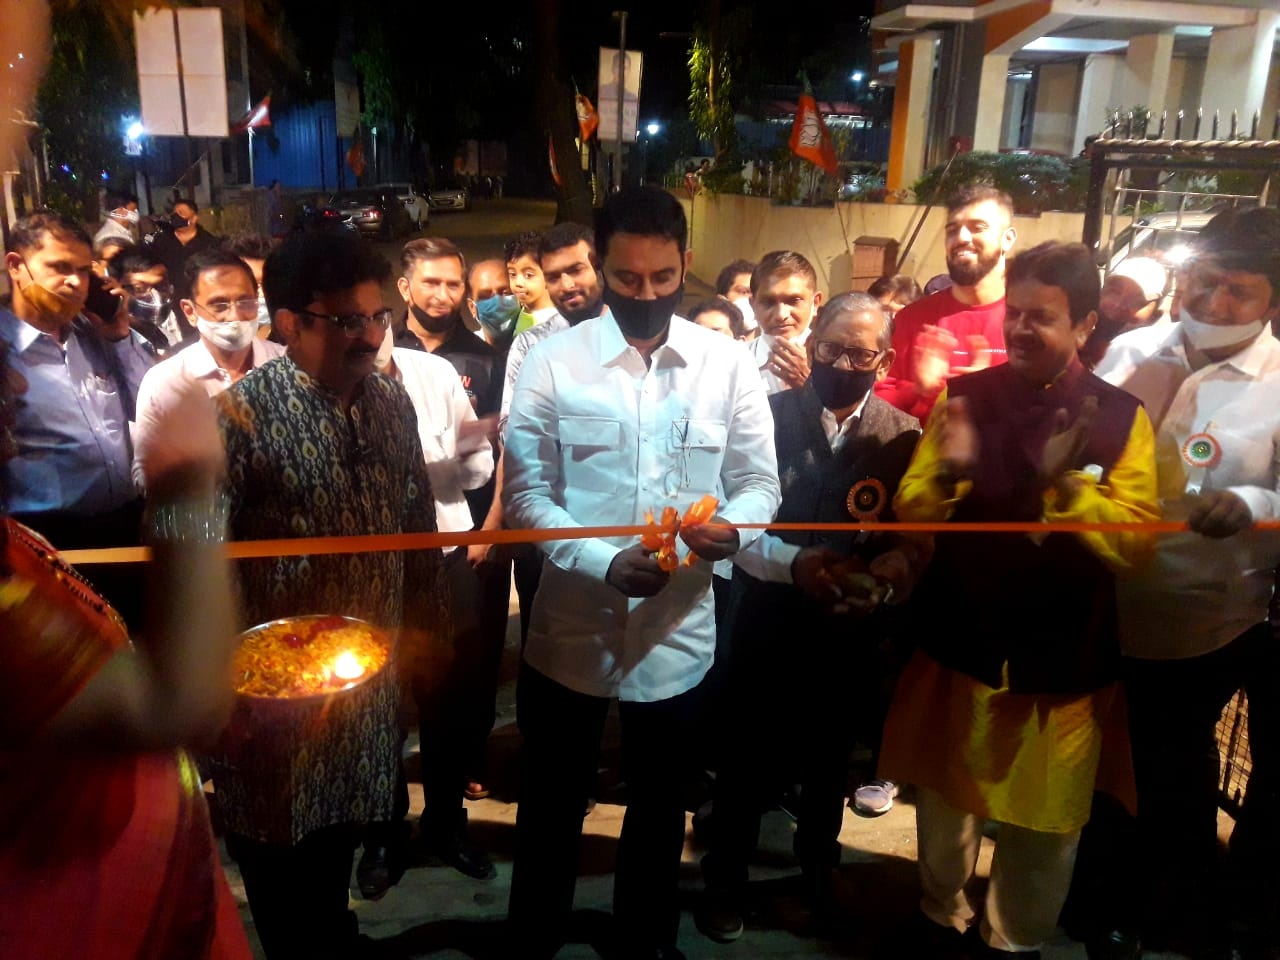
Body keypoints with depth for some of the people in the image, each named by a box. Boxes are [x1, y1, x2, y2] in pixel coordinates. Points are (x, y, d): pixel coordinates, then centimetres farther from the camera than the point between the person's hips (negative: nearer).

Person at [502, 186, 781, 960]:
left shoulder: (728, 365, -3)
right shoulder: (554, 361, -7)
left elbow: (761, 481, -1)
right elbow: (525, 493, -9)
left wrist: (733, 527, -25)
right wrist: (603, 561, -24)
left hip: (680, 628, 1)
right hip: (572, 624, -1)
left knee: (661, 804, 21)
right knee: (553, 803, 18)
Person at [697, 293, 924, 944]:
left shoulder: (904, 437, -5)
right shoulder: (768, 415, -11)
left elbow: (913, 538, -6)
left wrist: (888, 574, -26)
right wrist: (791, 562, -28)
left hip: (848, 629, 2)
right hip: (765, 620, -2)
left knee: (828, 756, 23)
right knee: (748, 755, 11)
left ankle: (819, 864, 50)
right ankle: (725, 879, 36)